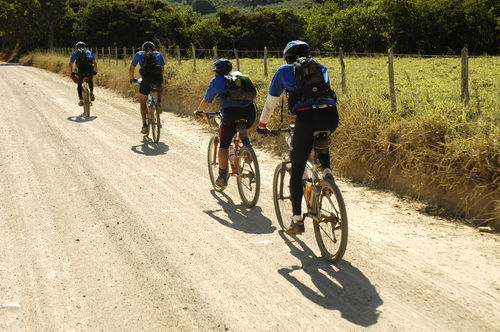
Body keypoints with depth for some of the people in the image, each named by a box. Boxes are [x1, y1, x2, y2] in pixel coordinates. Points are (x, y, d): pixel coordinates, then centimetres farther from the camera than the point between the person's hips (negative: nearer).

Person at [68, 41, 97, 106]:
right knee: (90, 81, 31)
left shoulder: (75, 53, 21)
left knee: (79, 84, 17)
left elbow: (70, 64, 16)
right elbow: (95, 62, 21)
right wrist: (95, 71, 30)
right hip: (90, 70, 2)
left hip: (81, 71, -2)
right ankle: (91, 93, 13)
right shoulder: (89, 52, 26)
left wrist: (72, 73, 25)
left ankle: (81, 100, 9)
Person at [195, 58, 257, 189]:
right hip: (250, 112, 4)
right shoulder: (239, 76, 27)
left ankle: (223, 178, 14)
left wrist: (199, 111, 38)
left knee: (224, 146, 11)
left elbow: (206, 101, 19)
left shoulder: (217, 80, 14)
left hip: (231, 113, -4)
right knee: (243, 130, 37)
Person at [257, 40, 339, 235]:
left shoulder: (284, 71, 21)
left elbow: (271, 102, 27)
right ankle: (327, 171, 15)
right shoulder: (321, 69, 28)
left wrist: (262, 126, 41)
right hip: (331, 115, 3)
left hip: (305, 117, -3)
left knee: (297, 170, 9)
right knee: (321, 141, 40)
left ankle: (297, 220, 7)